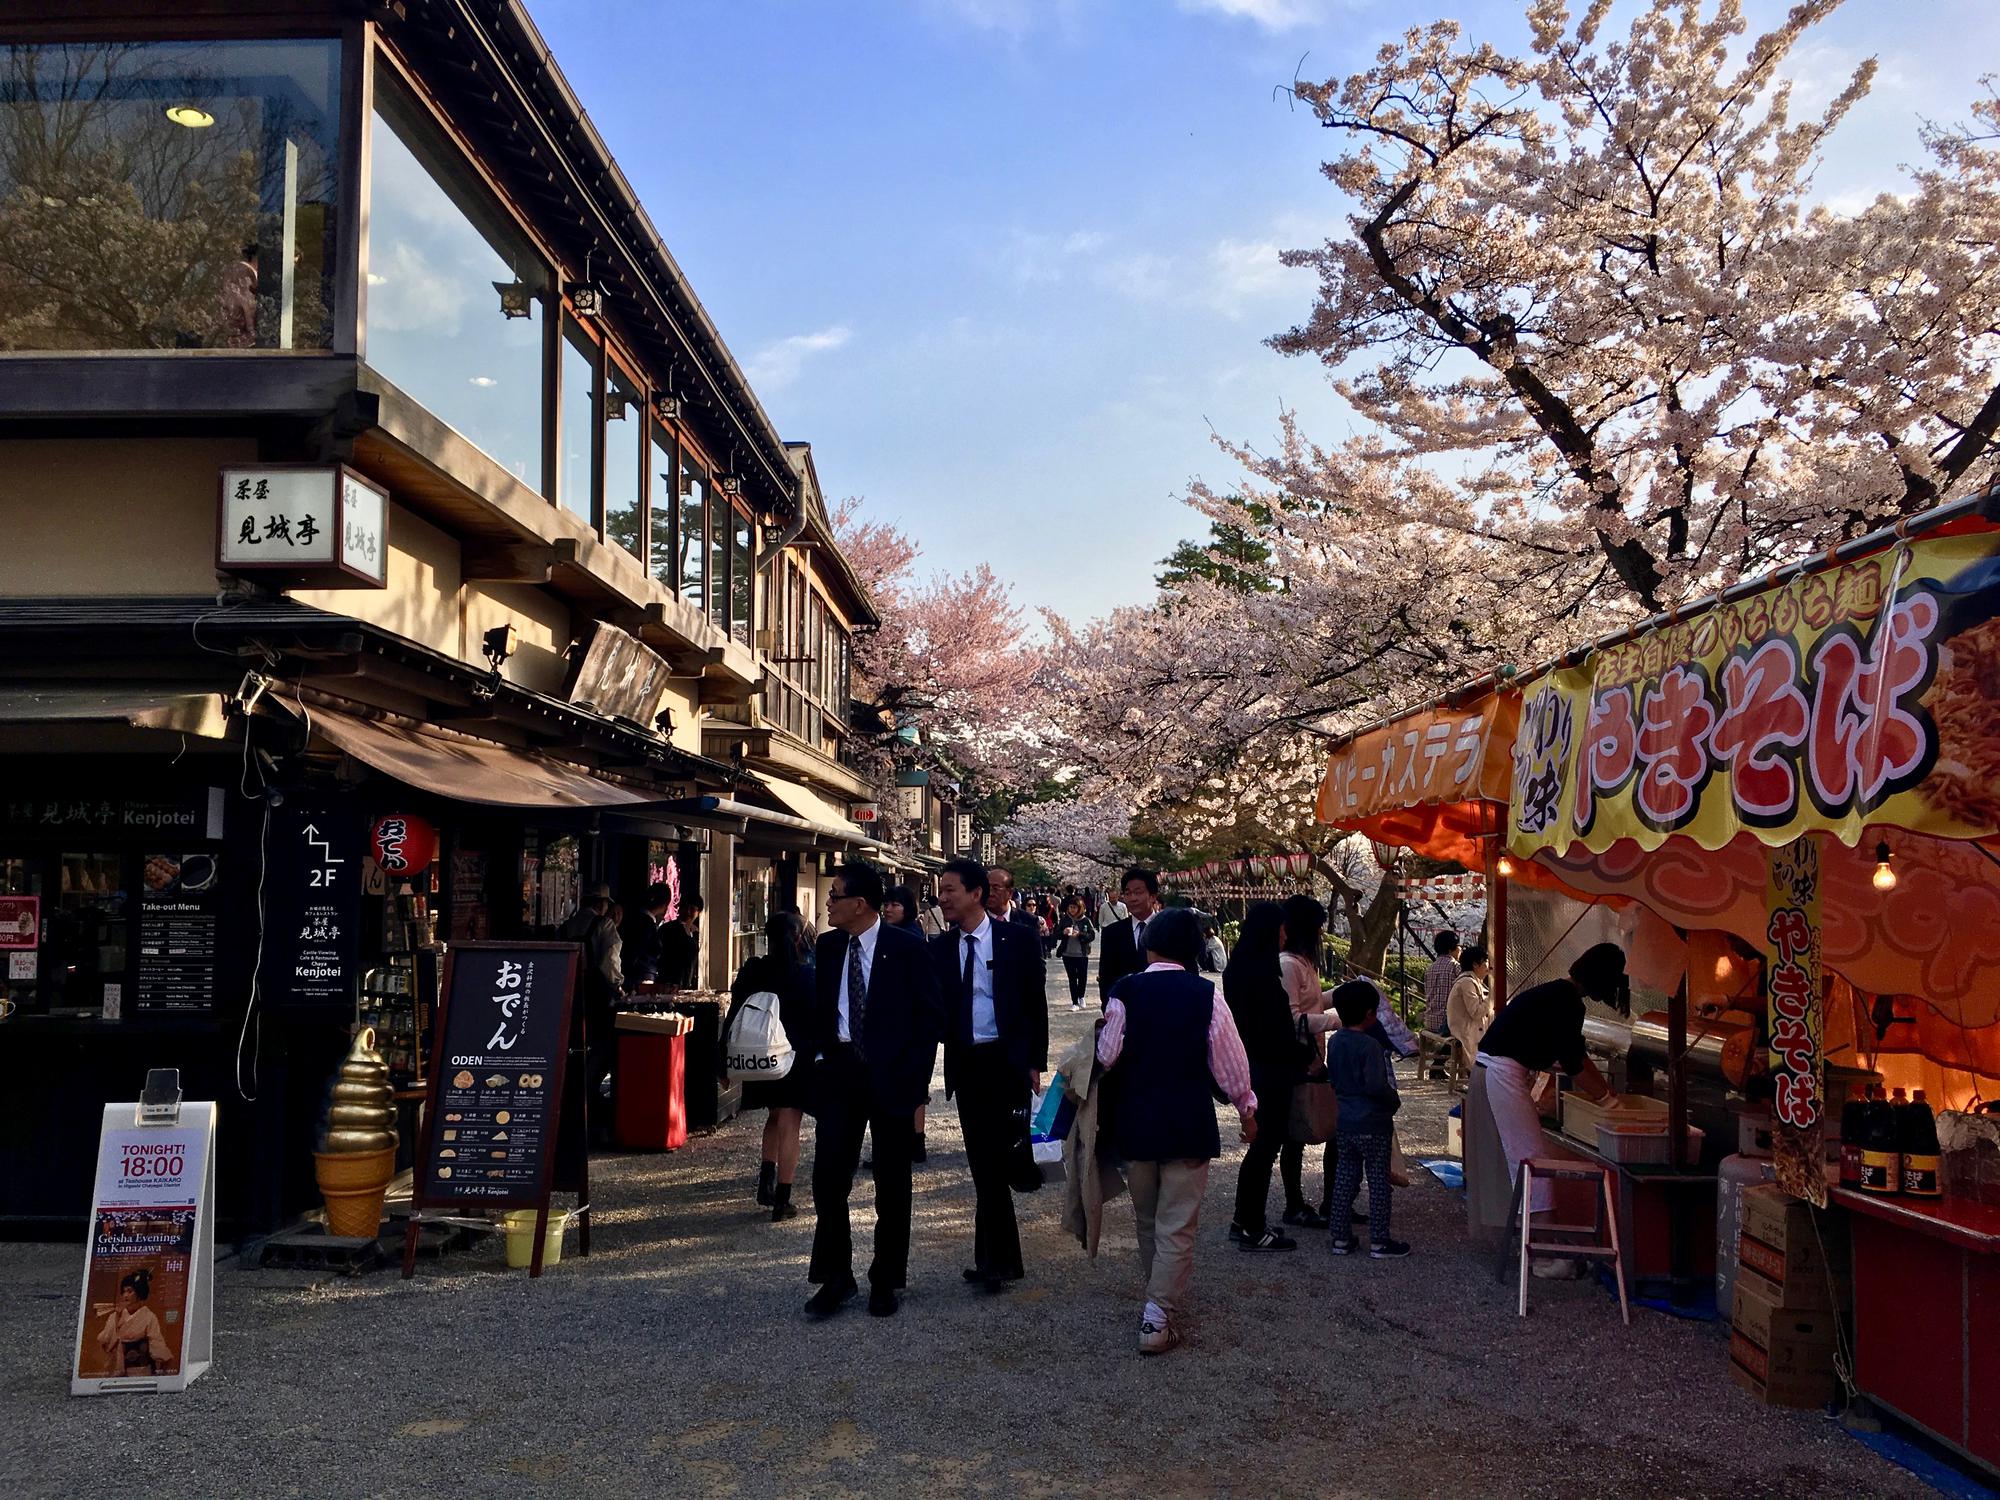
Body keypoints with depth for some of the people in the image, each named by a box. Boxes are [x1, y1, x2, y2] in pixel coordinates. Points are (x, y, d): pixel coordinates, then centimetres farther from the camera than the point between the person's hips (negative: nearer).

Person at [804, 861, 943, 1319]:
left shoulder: (906, 948, -8)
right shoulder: (828, 948, 6)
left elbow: (930, 1017, -6)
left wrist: (913, 1079, -11)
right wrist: (819, 1055, 2)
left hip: (890, 1075, -4)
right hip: (839, 1071, 4)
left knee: (891, 1184, 7)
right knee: (828, 1177, -1)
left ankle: (885, 1281, 21)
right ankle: (835, 1277, 13)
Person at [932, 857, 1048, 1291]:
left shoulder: (1017, 939, -4)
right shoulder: (940, 947, 5)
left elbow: (1036, 1004, -1)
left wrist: (1035, 1062, -4)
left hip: (1007, 1061, -4)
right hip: (964, 1063, 4)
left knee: (994, 1159, -7)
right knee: (983, 1162, 8)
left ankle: (992, 1257, 3)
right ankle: (1002, 1257, 19)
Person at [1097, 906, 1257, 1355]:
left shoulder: (1125, 992, -7)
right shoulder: (1206, 997, -8)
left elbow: (1107, 1056, -8)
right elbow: (1230, 1064, -3)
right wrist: (1246, 1109, 12)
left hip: (1135, 1122, 2)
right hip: (1188, 1124, -2)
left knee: (1147, 1219, 19)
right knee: (1177, 1227, 4)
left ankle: (1161, 1300, 33)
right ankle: (1159, 1318, -1)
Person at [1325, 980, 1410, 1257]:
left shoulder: (1334, 1042, 3)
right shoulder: (1371, 1045, -19)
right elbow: (1376, 1086, -25)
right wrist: (1395, 1101, -9)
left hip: (1345, 1122, 7)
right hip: (1373, 1123, -7)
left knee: (1344, 1178, 12)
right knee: (1379, 1181, 4)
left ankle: (1341, 1237, 17)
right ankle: (1380, 1241, 8)